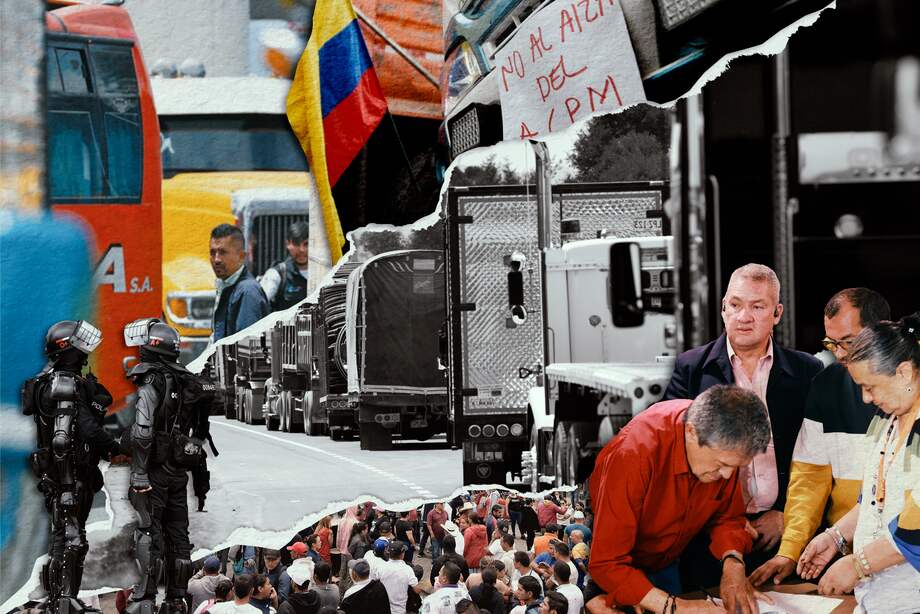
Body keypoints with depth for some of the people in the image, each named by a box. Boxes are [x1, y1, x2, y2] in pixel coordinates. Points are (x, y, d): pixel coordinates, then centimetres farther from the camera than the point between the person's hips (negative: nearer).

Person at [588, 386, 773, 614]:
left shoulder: (725, 446, -23)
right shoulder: (633, 455, -40)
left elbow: (727, 517, -7)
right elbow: (607, 564, -39)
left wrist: (733, 564, -27)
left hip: (665, 567, 5)